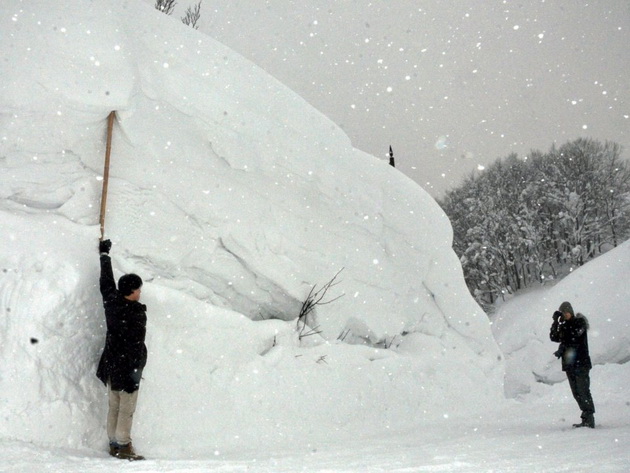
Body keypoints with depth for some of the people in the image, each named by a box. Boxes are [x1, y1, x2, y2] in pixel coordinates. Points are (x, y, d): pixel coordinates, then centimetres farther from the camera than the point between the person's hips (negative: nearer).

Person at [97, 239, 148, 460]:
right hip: (126, 367, -8)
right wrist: (136, 371, -17)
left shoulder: (111, 301, 0)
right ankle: (123, 446, 6)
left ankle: (114, 444, 22)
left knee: (114, 408, 15)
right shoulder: (136, 313, -20)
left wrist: (105, 254, 32)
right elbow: (136, 345, -22)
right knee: (126, 410, 2)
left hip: (110, 365, 8)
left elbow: (106, 280, 18)